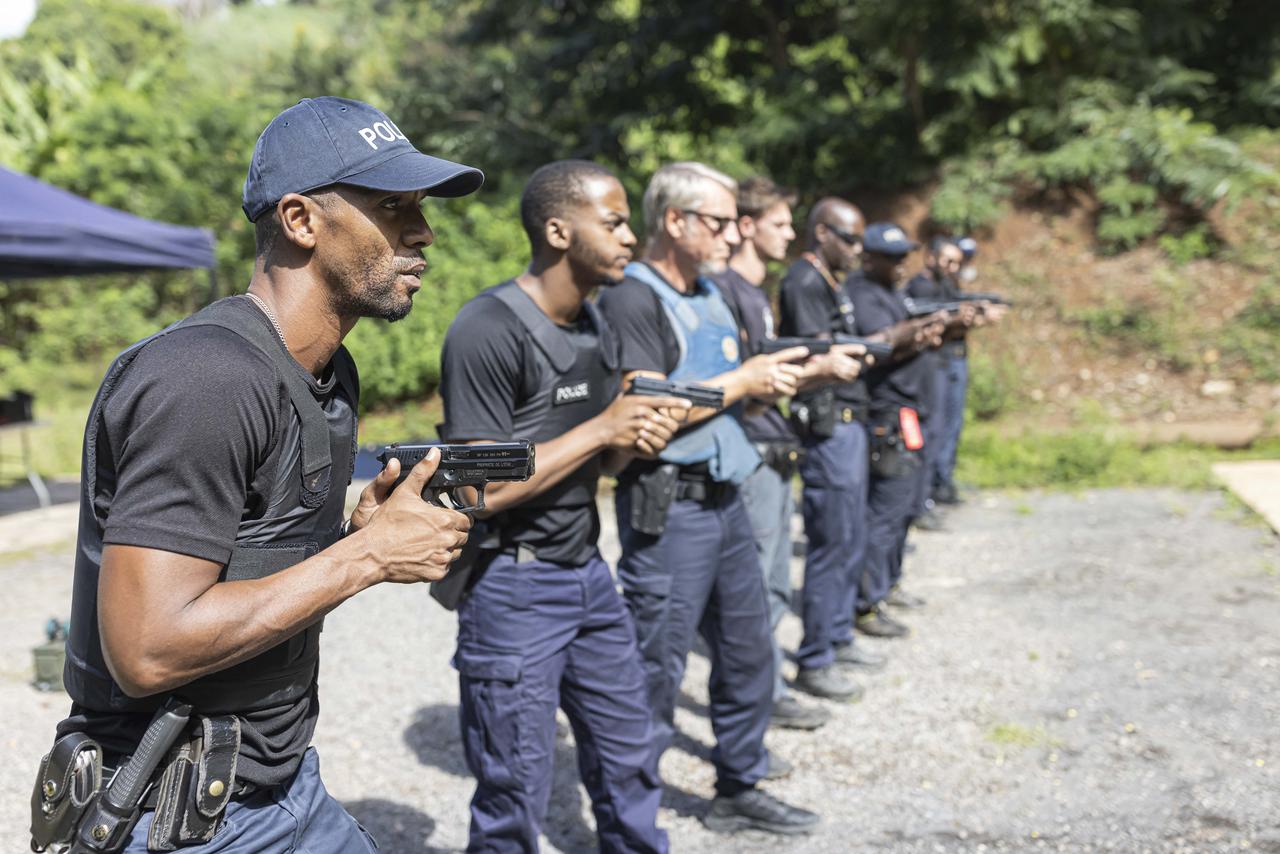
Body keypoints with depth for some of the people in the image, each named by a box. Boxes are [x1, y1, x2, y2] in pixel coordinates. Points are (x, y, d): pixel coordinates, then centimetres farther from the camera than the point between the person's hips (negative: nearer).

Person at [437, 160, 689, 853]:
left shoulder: (597, 325, 9)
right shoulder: (489, 331, -18)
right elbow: (479, 489, -21)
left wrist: (638, 436, -5)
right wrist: (602, 430, -19)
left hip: (587, 570, 8)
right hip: (513, 586, -8)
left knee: (628, 763, 19)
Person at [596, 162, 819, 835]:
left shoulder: (710, 295, 15)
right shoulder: (632, 300, -14)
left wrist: (782, 374, 3)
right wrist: (743, 382, -14)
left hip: (725, 497, 9)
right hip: (667, 508, -9)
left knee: (748, 653, 19)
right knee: (655, 675, -1)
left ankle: (739, 790, 36)